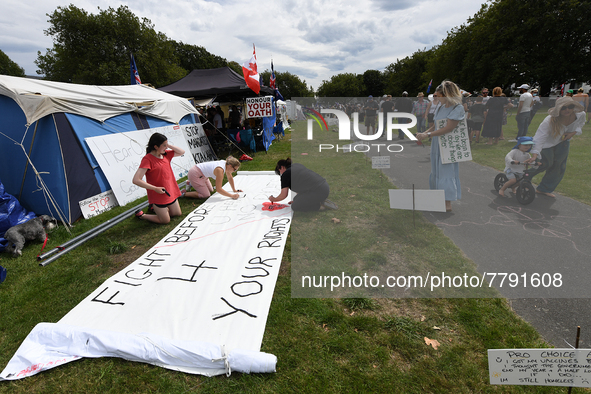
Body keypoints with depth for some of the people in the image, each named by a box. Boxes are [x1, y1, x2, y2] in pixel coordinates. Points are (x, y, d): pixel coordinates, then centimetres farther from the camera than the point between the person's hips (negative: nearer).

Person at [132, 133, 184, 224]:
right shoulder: (147, 159, -22)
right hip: (158, 195, -7)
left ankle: (156, 208, 39)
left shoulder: (165, 154, 1)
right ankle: (141, 215, 25)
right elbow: (136, 180, -27)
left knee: (178, 214, 19)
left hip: (171, 192, 7)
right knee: (165, 220, 5)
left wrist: (168, 145, -6)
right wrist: (155, 188, -26)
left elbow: (182, 152, 8)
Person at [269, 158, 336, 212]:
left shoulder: (285, 174, -4)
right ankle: (321, 201, 12)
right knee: (296, 200, 21)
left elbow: (283, 195, -2)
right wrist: (296, 200, 30)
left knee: (294, 207, 2)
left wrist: (274, 199, 18)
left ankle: (321, 205, -2)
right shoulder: (297, 165, 20)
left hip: (319, 192, -9)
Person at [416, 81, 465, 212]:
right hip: (437, 146, 8)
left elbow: (449, 128, -21)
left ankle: (448, 203, 0)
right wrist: (423, 133, -3)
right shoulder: (440, 108, 11)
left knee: (447, 171, -6)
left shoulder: (458, 108, -12)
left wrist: (427, 135, -24)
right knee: (436, 171, 11)